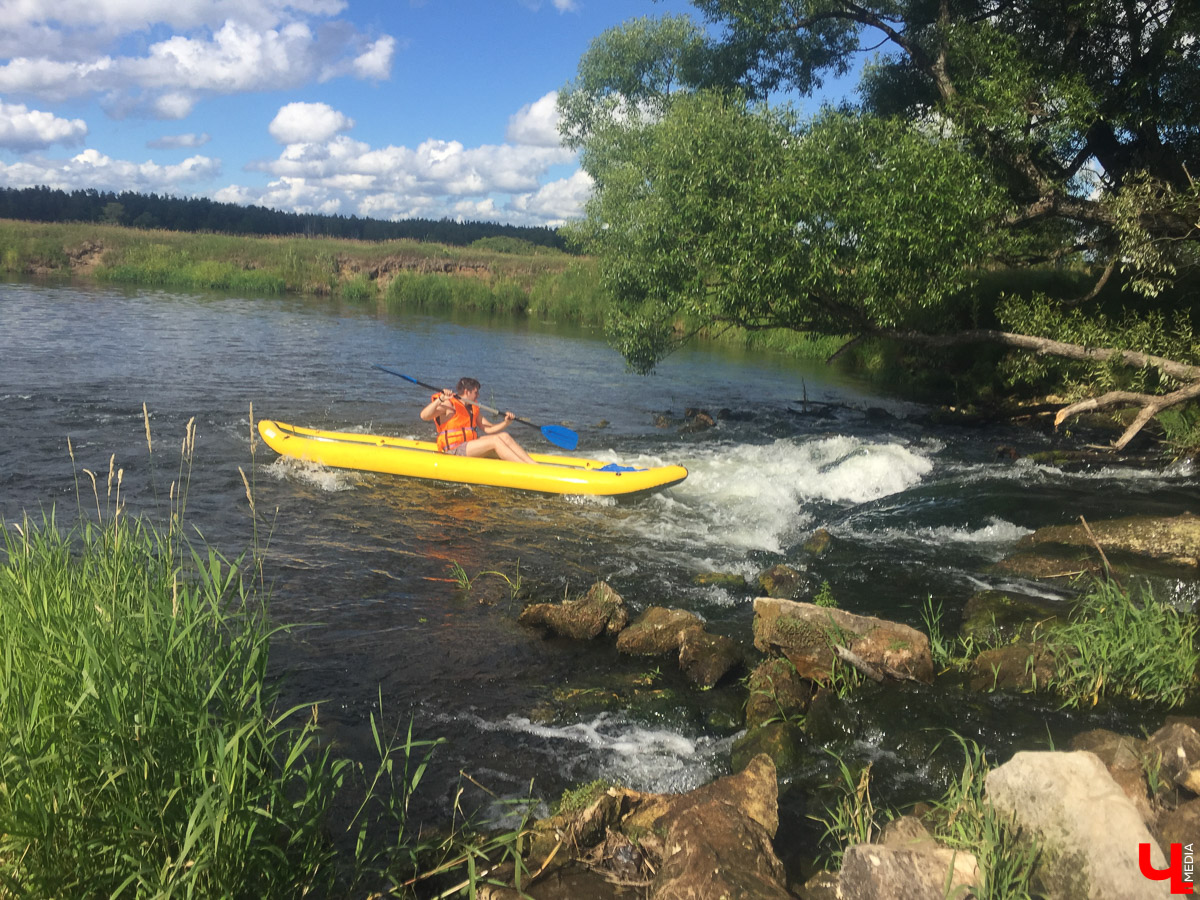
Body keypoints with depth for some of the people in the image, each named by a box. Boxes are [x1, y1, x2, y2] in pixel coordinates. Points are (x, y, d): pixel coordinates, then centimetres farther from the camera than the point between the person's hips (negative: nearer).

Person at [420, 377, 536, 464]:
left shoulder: (474, 408, 19)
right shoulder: (448, 405, -7)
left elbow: (488, 428, 18)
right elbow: (424, 416, -20)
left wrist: (506, 422, 2)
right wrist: (441, 399, -32)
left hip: (470, 446, 8)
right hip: (454, 450, -8)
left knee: (504, 436, -12)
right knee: (495, 440, -24)